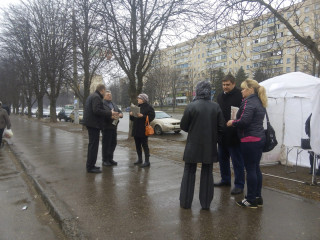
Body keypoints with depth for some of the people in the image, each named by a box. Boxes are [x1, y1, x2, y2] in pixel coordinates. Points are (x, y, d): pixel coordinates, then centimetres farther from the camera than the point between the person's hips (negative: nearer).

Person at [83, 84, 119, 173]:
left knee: (92, 144, 17)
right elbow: (96, 110, -25)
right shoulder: (96, 97, -14)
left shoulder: (92, 96, 18)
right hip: (93, 123, -11)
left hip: (90, 123, 11)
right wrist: (110, 113, -18)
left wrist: (110, 115, 16)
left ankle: (90, 165, 26)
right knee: (94, 145, -6)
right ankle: (90, 167, -1)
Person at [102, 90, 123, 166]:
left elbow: (119, 111, 18)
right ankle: (105, 160, 10)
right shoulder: (102, 104, -7)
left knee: (113, 143, 12)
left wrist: (120, 114, -6)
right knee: (106, 144, -1)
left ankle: (110, 159, 25)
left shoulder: (113, 104, 19)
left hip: (114, 126, 8)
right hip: (106, 127, -8)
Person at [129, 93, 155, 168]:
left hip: (143, 130, -8)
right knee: (137, 145, 14)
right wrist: (131, 115, -1)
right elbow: (133, 119, 20)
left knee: (145, 145, -4)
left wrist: (142, 116, -24)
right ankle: (139, 159, 27)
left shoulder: (148, 107, -6)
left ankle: (147, 161, 2)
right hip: (136, 129, 8)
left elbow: (151, 117, -15)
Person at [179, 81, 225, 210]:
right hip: (210, 146, 2)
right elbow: (221, 127, -1)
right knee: (207, 174, 13)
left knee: (189, 173, 11)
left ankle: (185, 202, 18)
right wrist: (213, 138, 13)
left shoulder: (191, 106, -11)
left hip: (193, 145, -2)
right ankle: (206, 203, 21)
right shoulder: (216, 107, -3)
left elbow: (183, 126, -5)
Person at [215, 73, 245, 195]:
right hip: (222, 134, 8)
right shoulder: (220, 96, 12)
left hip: (234, 135, -8)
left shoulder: (240, 96, -12)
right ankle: (225, 179, 34)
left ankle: (239, 185, 14)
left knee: (237, 161, 2)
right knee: (222, 158, 18)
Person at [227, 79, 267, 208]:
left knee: (250, 169, -2)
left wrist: (233, 122, -8)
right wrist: (235, 122, 15)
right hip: (259, 138, 10)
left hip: (250, 140, -10)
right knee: (256, 168, 15)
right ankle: (257, 197, 25)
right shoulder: (259, 102, 16)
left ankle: (251, 200, 8)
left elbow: (244, 121, -24)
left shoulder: (249, 102, -13)